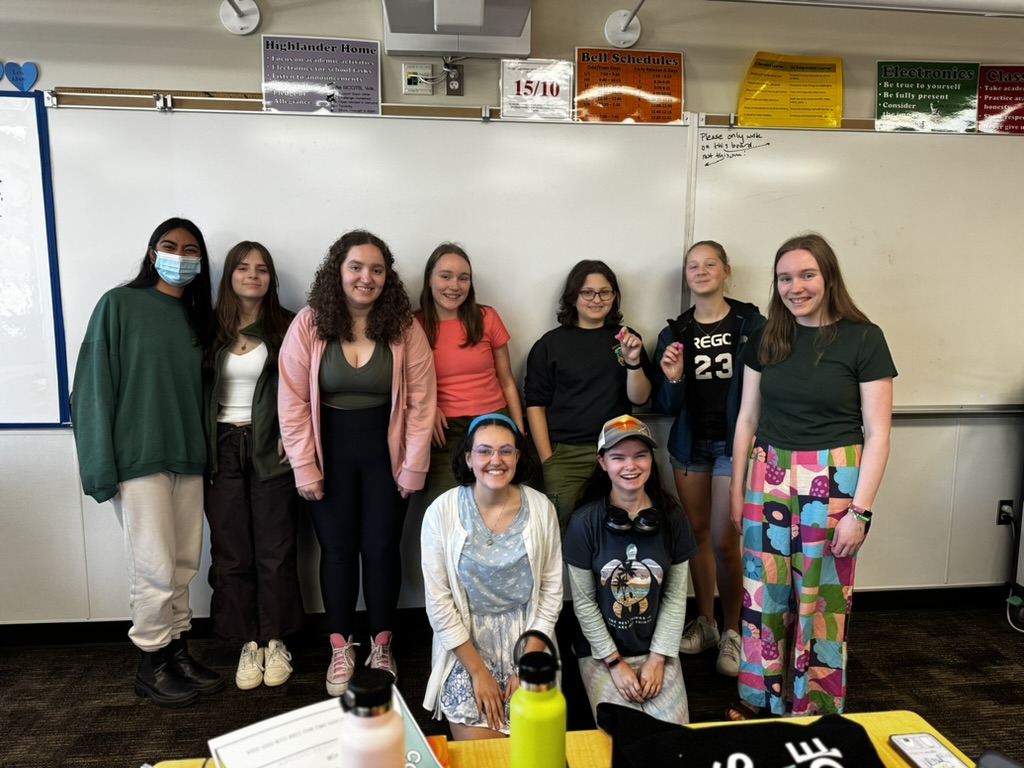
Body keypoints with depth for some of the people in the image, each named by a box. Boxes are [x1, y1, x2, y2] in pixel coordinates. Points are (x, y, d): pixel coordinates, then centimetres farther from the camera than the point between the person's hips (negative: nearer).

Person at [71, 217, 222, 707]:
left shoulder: (197, 316, 11)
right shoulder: (120, 305, -4)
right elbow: (97, 387, -7)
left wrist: (203, 451, 4)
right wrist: (103, 465, -12)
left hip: (188, 457, 5)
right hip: (139, 459, -5)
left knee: (184, 565, 10)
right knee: (155, 569, 0)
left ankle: (178, 653, 24)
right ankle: (151, 664, 18)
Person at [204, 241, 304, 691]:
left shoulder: (286, 327, 2)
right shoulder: (212, 330, 6)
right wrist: (202, 450, -2)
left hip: (269, 448, -2)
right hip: (222, 449, 2)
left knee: (275, 550, 4)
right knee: (231, 552, 6)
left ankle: (275, 641, 19)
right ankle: (248, 644, 19)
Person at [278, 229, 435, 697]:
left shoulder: (405, 328, -8)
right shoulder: (308, 325, -9)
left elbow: (421, 400, -6)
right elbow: (293, 402, -7)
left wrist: (414, 467, -7)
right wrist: (304, 466, -8)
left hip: (385, 450, 0)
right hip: (330, 450, 0)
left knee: (381, 548, 8)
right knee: (337, 549, 10)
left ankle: (381, 647, 29)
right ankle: (341, 650, 28)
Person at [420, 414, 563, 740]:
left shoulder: (541, 508, -7)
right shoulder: (441, 512, -12)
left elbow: (552, 589, -3)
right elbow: (438, 600, -9)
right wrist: (478, 671, -10)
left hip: (526, 638, 1)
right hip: (465, 642, -1)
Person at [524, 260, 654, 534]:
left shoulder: (627, 339, 8)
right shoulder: (550, 343, 3)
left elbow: (639, 398, 4)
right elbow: (536, 406, 1)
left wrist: (634, 361, -14)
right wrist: (547, 460, -5)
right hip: (564, 455, -1)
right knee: (567, 526, -7)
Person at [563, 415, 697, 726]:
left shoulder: (671, 517, -5)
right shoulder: (585, 521, -12)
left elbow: (676, 595, 0)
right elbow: (583, 601, -6)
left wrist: (658, 658, -5)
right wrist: (614, 662, -8)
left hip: (657, 647, 2)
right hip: (602, 650, -2)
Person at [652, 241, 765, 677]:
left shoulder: (751, 324, -4)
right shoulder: (675, 332, 4)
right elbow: (665, 406, 4)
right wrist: (672, 379, -16)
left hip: (734, 443, -3)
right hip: (689, 444, 4)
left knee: (723, 539, -5)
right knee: (696, 531, 12)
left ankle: (731, 631, 15)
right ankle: (705, 622, 29)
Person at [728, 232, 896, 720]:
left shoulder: (862, 339, -6)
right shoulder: (766, 338, 5)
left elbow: (876, 432, -6)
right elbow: (747, 418, 9)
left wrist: (860, 510, -10)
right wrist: (736, 490, 8)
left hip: (832, 482, -3)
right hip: (769, 479, 4)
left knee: (821, 600, 7)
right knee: (763, 594, 11)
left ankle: (815, 713, 28)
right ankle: (760, 702, 31)